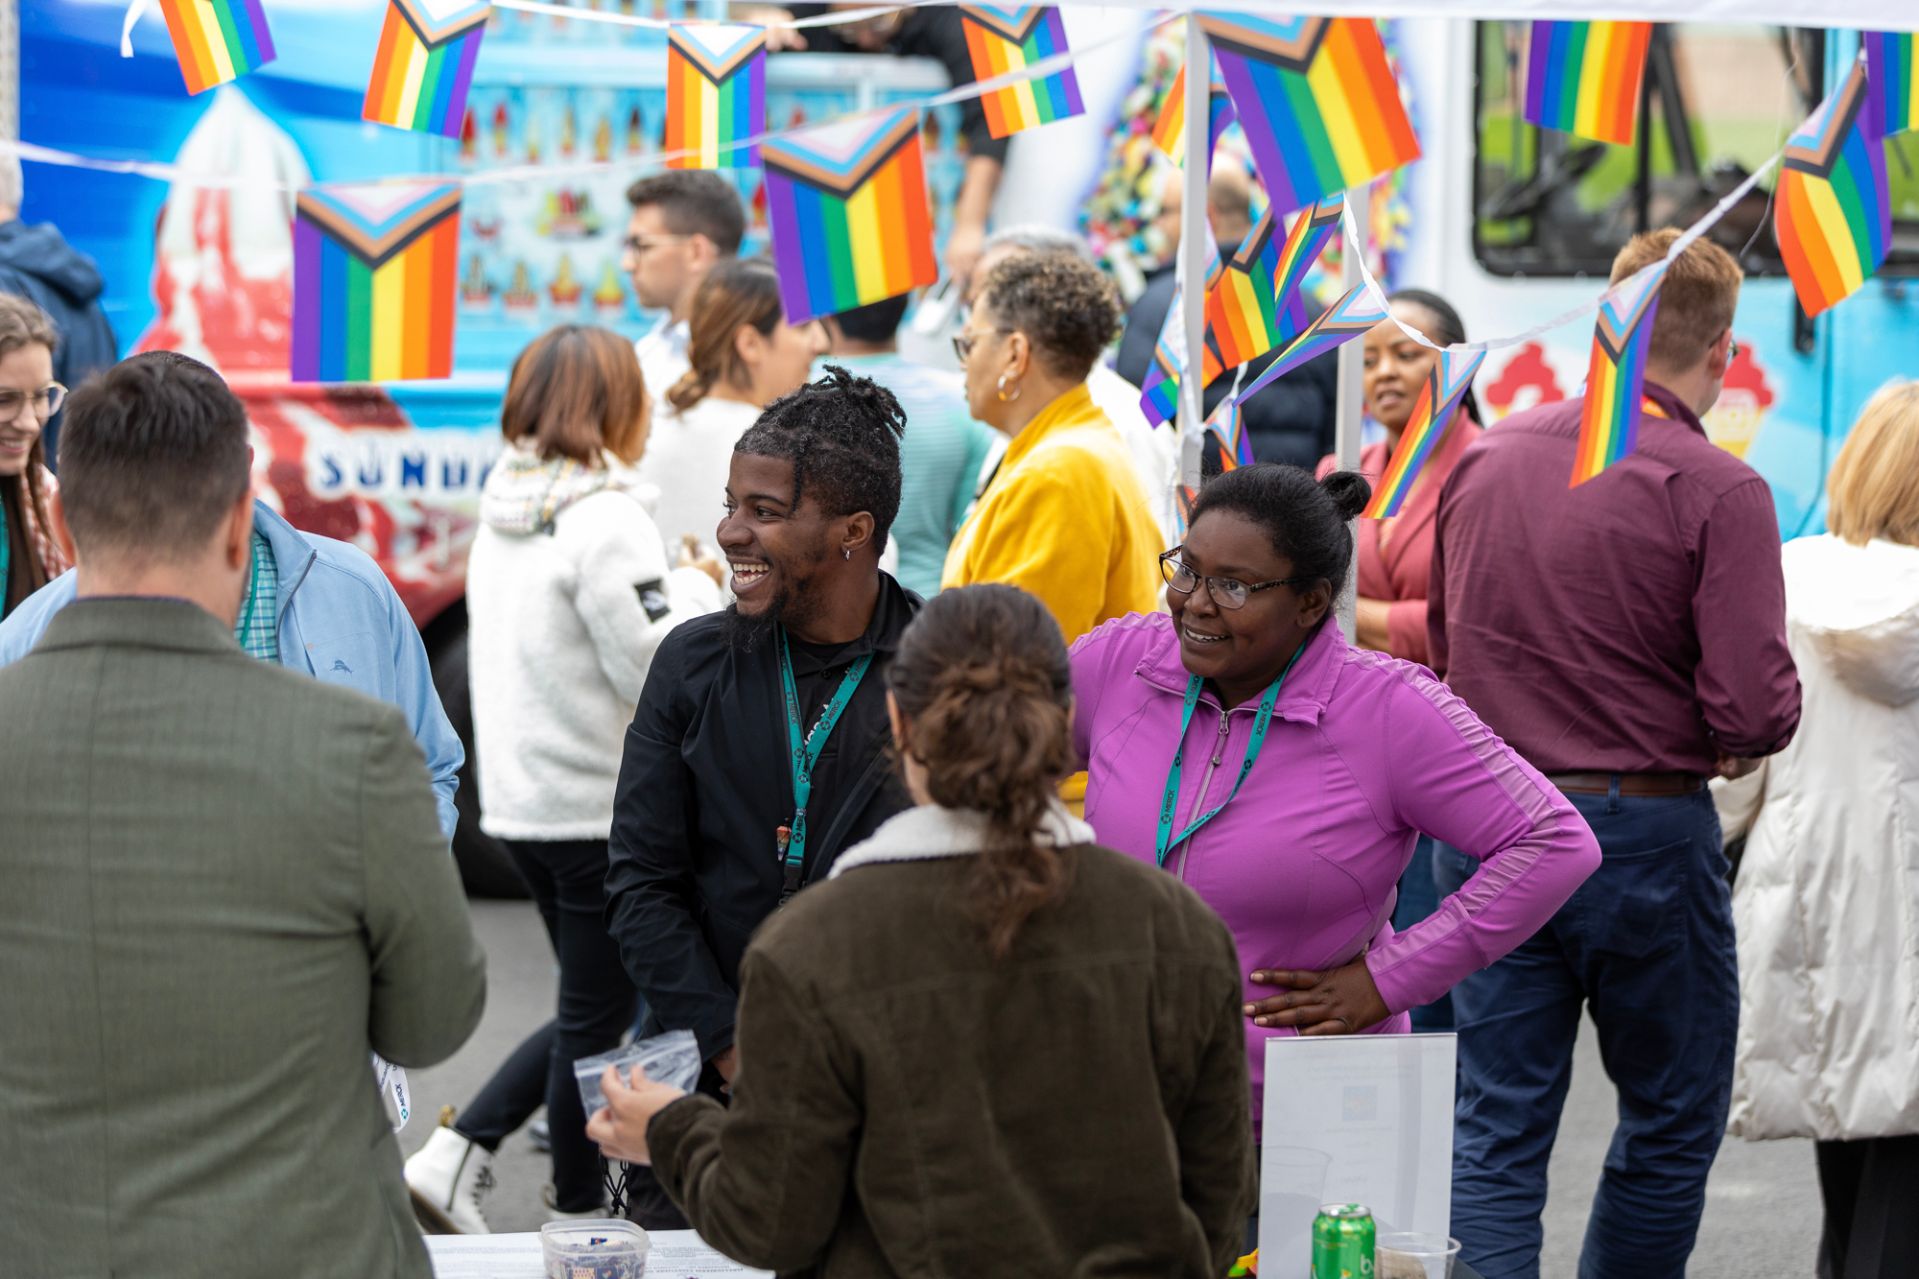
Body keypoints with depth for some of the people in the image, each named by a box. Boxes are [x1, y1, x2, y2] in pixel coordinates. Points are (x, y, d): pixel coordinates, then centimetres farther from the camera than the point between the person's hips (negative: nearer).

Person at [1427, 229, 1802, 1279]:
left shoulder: (1484, 458, 3)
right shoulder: (1717, 492, -13)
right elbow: (1755, 710, -18)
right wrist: (1753, 727, 3)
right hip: (1643, 835, -4)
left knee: (1496, 1127, 6)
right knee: (1673, 1118, 15)